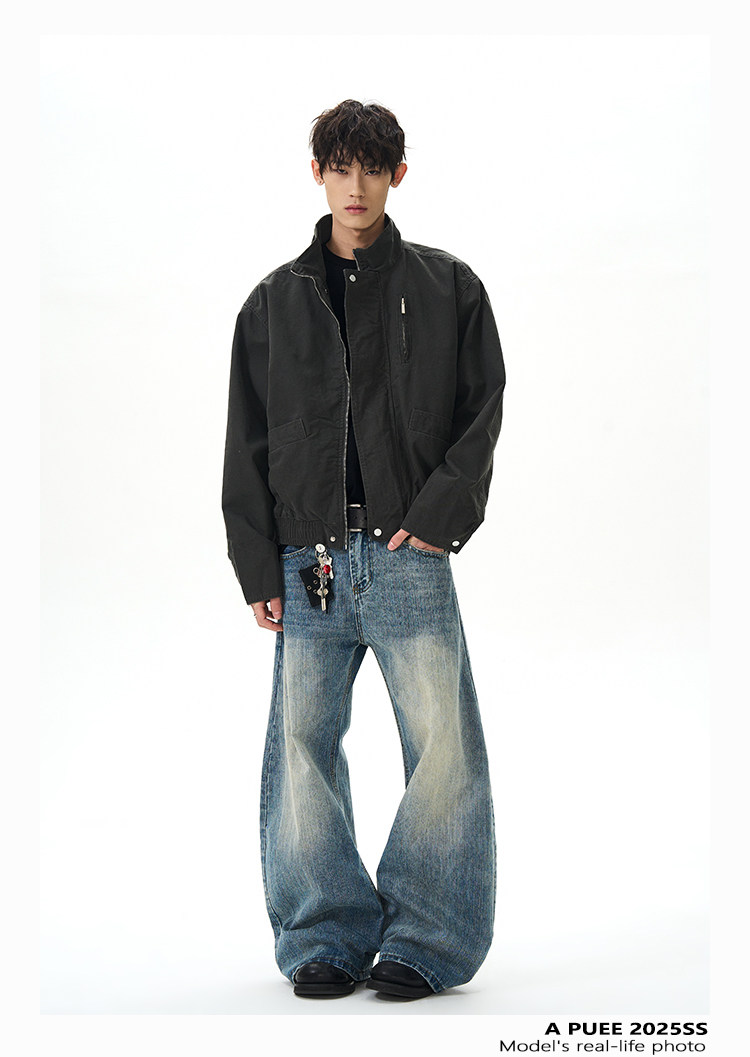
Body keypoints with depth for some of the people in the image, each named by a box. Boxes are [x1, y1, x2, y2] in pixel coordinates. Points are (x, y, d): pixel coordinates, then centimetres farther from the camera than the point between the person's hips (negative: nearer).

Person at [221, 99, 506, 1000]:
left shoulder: (447, 289, 10)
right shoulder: (275, 302, 14)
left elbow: (484, 410, 5)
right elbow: (247, 445, 12)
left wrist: (442, 512, -9)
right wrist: (258, 567, 4)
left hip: (409, 553, -2)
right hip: (308, 560, 2)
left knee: (443, 746, -6)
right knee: (302, 748, 0)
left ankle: (426, 940, 5)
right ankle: (327, 937, 11)